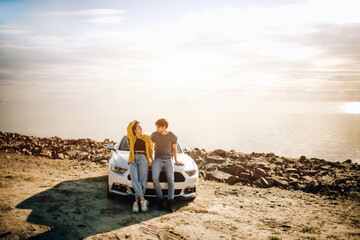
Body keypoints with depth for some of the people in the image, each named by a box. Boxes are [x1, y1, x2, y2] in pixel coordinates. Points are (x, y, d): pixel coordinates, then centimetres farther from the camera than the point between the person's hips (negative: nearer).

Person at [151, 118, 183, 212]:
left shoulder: (173, 137, -1)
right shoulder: (154, 135, 2)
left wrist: (176, 160, 24)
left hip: (168, 160, 0)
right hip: (158, 160, 1)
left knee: (170, 179, -20)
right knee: (155, 178, -24)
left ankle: (170, 203, -16)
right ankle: (161, 200, -11)